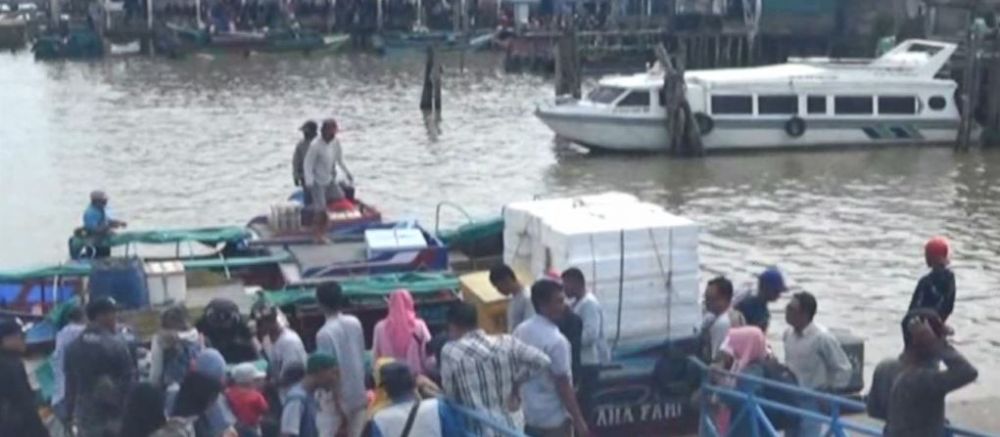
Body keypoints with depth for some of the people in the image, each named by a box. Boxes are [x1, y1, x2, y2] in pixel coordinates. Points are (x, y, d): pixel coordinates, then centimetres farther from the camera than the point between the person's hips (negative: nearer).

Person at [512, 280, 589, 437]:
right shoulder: (556, 340, -24)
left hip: (528, 414, 8)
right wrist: (578, 419, -14)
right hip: (554, 418, -8)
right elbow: (563, 386, -21)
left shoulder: (520, 331, 0)